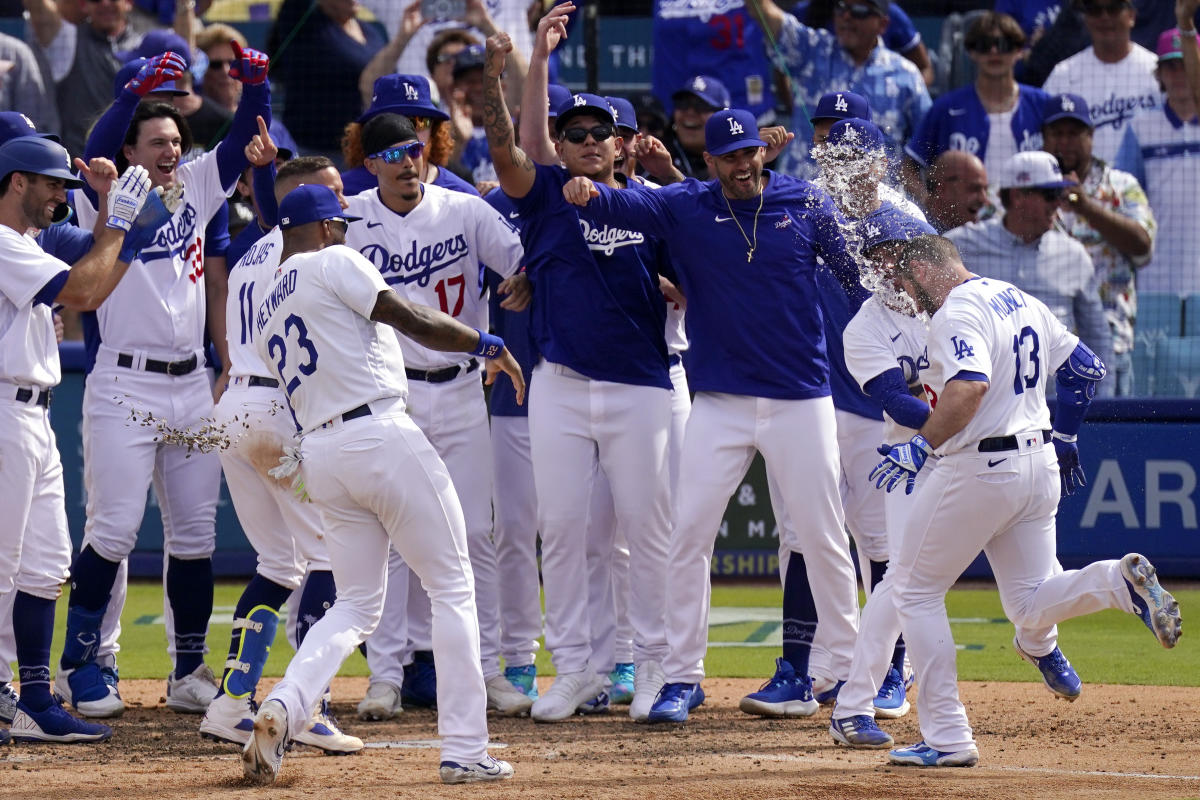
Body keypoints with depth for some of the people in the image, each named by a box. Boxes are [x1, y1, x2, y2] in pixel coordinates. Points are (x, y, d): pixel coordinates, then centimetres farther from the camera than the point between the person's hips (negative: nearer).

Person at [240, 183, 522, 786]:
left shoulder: (265, 311, 20)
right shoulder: (334, 263, -2)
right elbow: (414, 322, -9)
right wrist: (488, 344, 1)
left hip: (320, 454, 7)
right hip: (382, 436, -7)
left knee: (356, 604, 13)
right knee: (452, 587, 3)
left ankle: (282, 708, -13)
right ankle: (464, 751, -2)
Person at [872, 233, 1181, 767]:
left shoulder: (955, 315, -14)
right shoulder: (1023, 302, 13)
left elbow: (970, 387, -32)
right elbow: (1085, 368, 18)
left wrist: (921, 445, -30)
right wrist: (1064, 437, 28)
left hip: (978, 470, -8)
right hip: (1040, 465, 8)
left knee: (917, 592, 6)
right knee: (1030, 607, 13)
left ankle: (947, 738, 3)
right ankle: (1121, 582, -15)